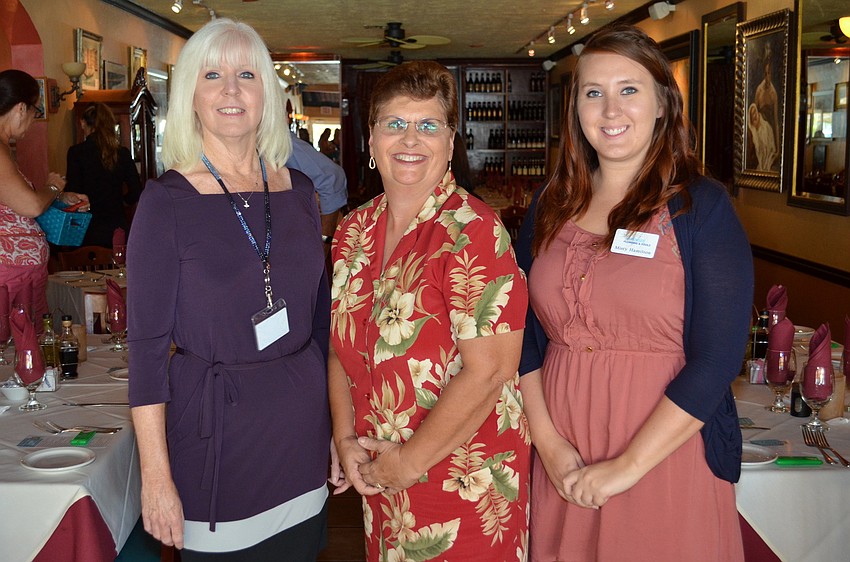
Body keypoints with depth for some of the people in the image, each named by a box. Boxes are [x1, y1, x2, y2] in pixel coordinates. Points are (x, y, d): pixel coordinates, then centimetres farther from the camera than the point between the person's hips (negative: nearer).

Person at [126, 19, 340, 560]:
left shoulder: (299, 190, 4)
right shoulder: (167, 201, -9)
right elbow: (147, 347, -9)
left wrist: (339, 428, 11)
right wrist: (156, 477, -12)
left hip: (301, 425, 4)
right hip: (214, 430, -4)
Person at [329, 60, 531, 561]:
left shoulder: (473, 232, -17)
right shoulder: (354, 232, 3)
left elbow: (488, 371, -22)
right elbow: (342, 346, 10)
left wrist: (409, 461, -15)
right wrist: (346, 438, -1)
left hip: (464, 482, -6)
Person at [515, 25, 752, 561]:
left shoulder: (702, 206, -7)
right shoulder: (552, 205, 5)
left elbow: (717, 358, -14)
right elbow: (523, 332, 4)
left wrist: (626, 467, -17)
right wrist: (548, 441, -8)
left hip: (667, 454, -3)